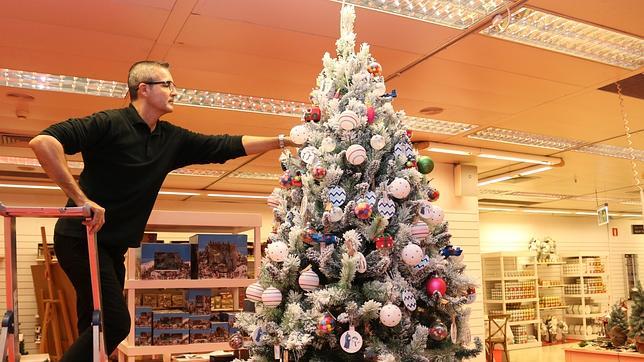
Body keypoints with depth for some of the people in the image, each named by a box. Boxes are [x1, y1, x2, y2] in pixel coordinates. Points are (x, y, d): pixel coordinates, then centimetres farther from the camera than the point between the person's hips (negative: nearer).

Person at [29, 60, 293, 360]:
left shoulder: (172, 139, 7)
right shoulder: (109, 123, -15)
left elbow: (227, 146, 8)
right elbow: (43, 142, -25)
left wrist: (283, 141, 4)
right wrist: (82, 199, -28)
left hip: (113, 246, 7)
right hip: (82, 238, -7)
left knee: (95, 329, 12)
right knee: (116, 323, -11)